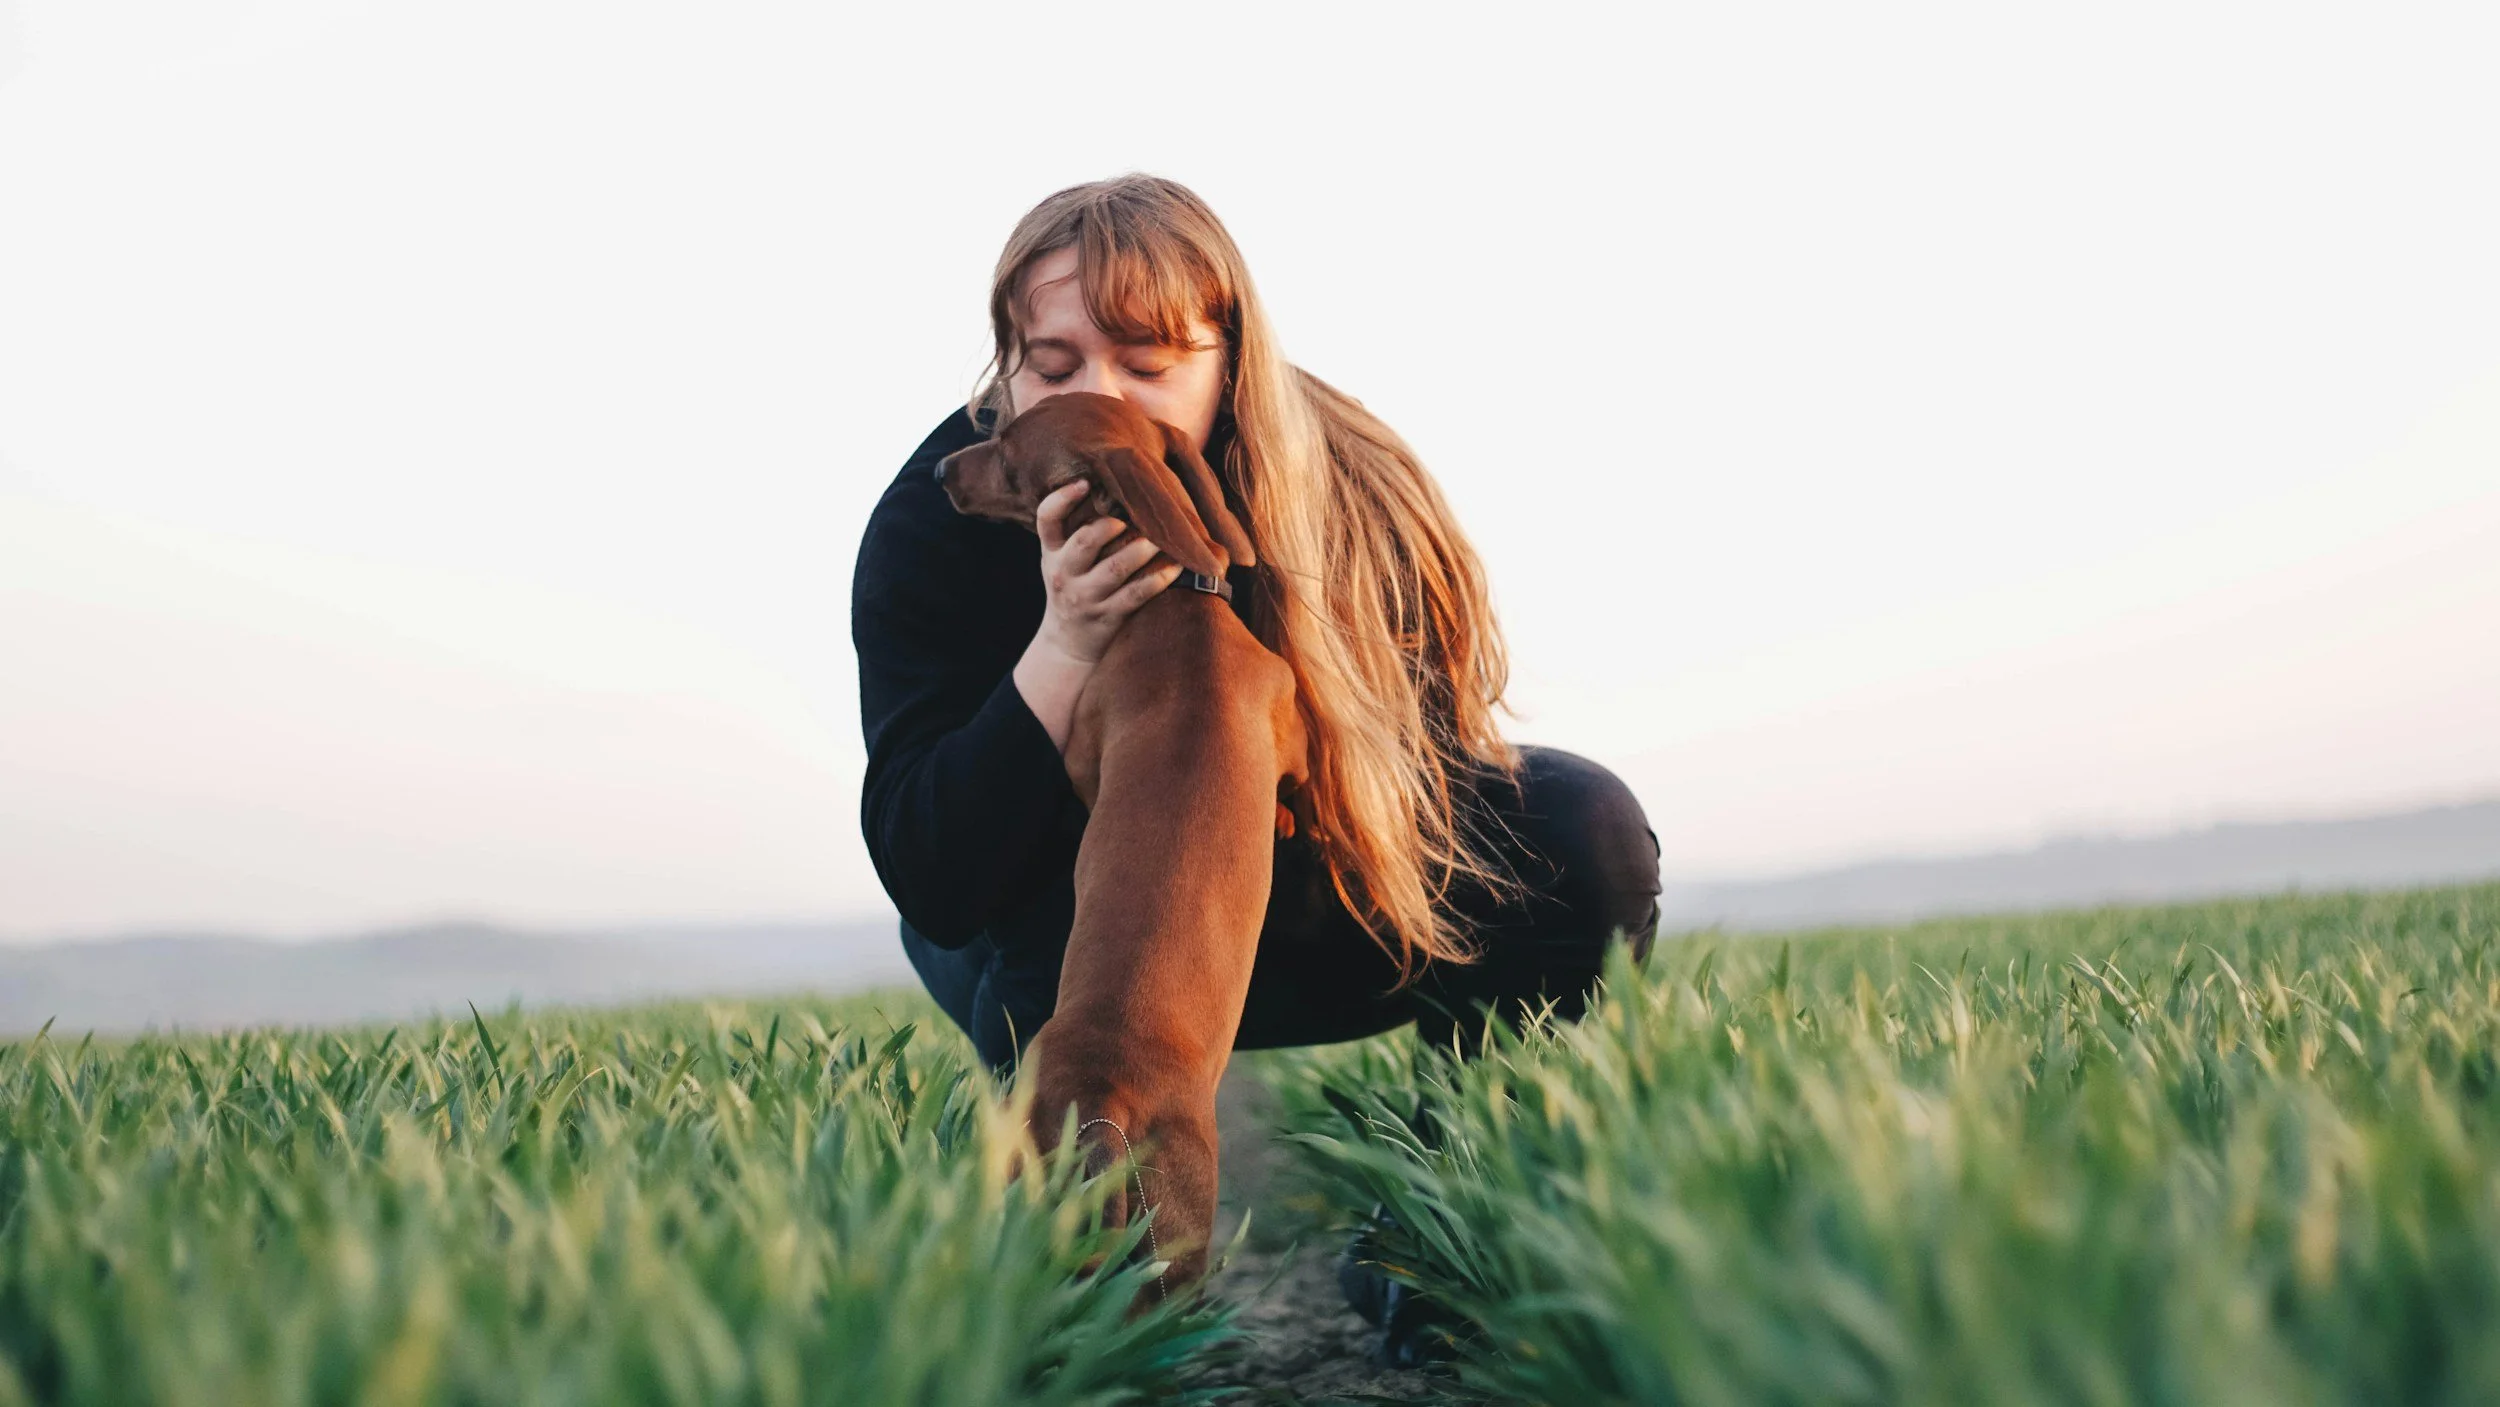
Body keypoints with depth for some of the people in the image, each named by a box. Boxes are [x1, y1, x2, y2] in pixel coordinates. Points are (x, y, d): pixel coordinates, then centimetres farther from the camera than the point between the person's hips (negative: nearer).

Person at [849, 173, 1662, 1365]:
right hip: (1061, 949, -2)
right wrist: (1064, 648, -42)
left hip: (1320, 922, 2)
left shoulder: (1359, 489, -23)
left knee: (1584, 828, -20)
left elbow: (1435, 744, -10)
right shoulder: (936, 524, -23)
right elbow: (932, 886, -29)